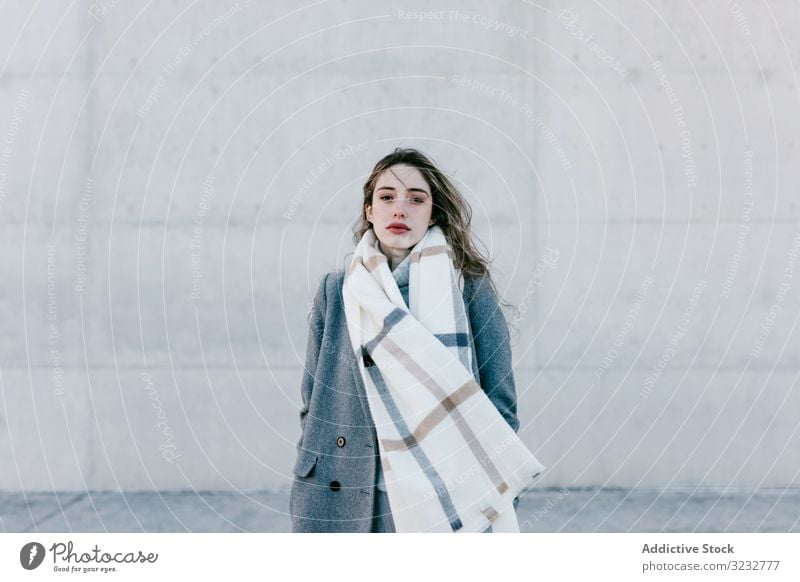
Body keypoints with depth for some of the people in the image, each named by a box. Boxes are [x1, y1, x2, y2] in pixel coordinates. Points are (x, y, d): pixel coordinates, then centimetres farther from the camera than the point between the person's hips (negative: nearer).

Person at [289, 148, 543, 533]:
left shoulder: (470, 289, 1)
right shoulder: (336, 291, 6)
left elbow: (500, 407, 2)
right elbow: (314, 403, 10)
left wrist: (501, 517, -1)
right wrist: (307, 503, 6)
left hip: (445, 506, -1)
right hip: (343, 506, 2)